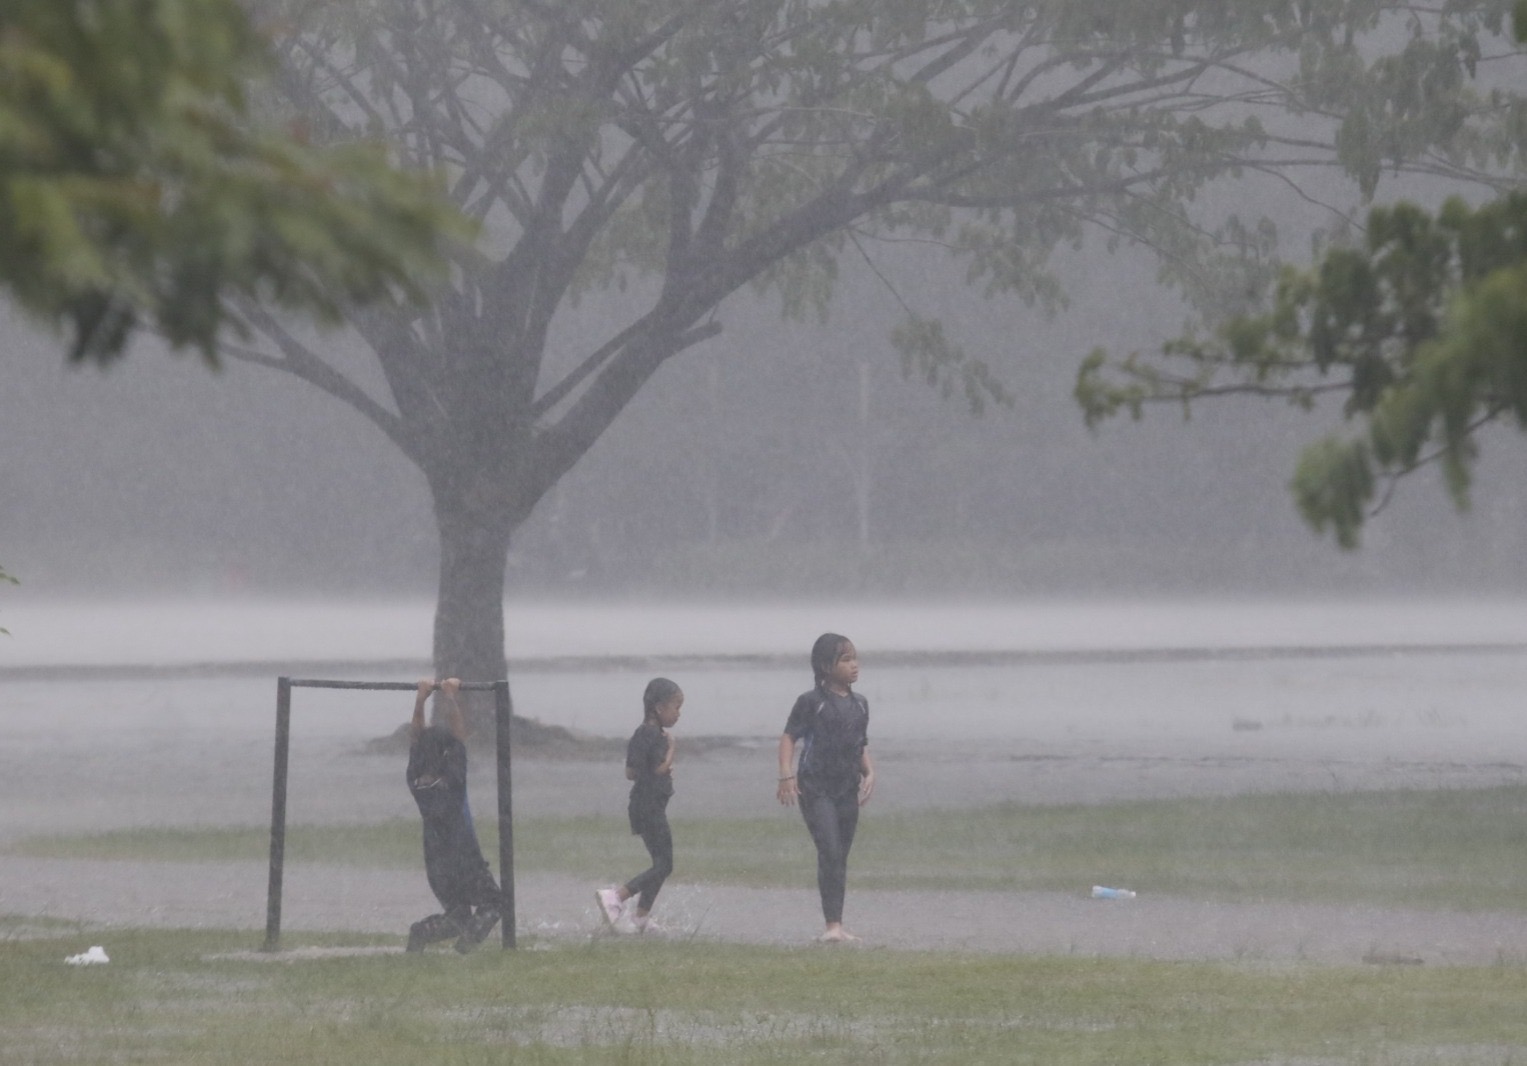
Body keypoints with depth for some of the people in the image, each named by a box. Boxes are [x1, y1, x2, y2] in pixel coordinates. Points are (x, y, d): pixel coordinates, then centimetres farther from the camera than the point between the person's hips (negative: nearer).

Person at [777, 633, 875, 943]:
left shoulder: (860, 705, 11)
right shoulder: (812, 702, -7)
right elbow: (789, 737, -7)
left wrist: (869, 772, 2)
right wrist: (786, 774, -18)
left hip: (848, 790, 6)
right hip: (816, 789, -6)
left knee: (841, 858, 10)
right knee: (830, 853, -17)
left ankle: (837, 925, 16)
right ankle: (832, 925, -20)